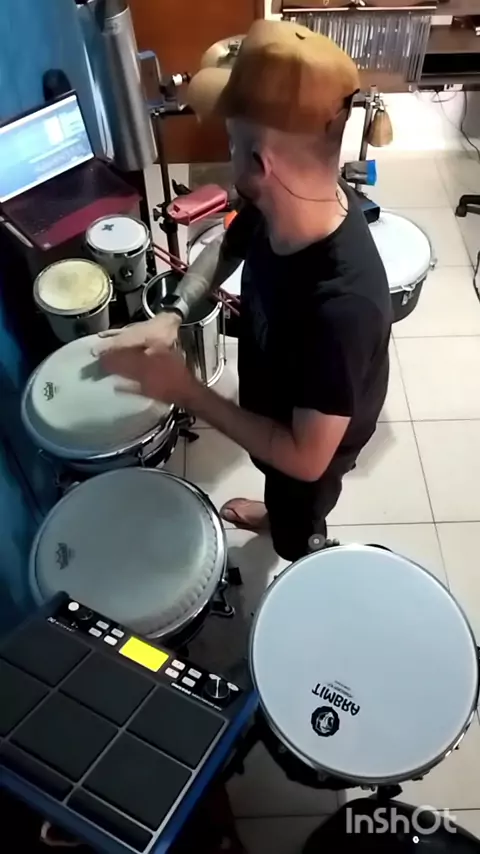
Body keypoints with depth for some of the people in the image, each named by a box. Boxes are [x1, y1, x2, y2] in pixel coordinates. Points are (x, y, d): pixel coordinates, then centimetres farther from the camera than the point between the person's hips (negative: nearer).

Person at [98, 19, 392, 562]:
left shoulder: (341, 307, -46)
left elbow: (306, 458, -36)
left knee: (296, 540, 26)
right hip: (275, 408, 7)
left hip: (308, 451, -6)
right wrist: (172, 314, -17)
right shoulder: (278, 206, -23)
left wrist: (185, 390, -34)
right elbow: (226, 249, 1)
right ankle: (278, 513, 72)